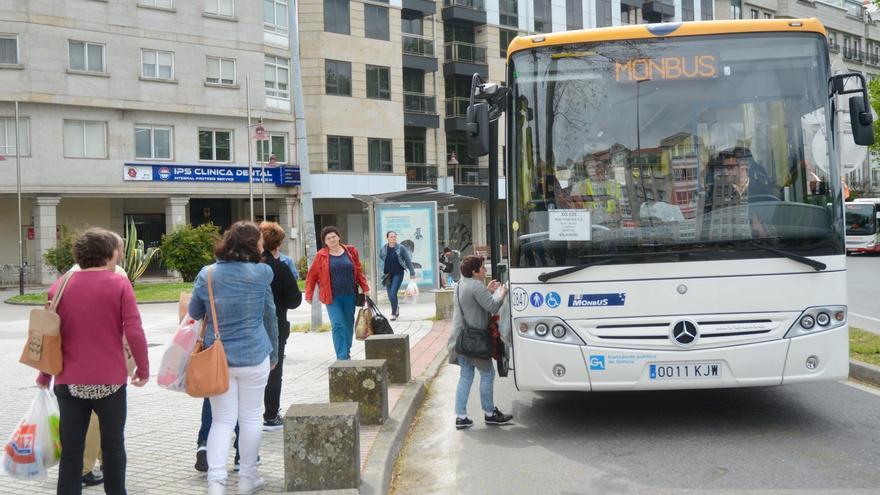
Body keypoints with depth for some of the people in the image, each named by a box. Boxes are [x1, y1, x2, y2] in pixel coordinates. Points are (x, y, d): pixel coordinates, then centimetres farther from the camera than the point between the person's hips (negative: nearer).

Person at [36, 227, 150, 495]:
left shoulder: (60, 285, 2)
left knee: (71, 450, 9)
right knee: (113, 445, 14)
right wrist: (143, 368, -1)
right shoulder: (119, 284, -8)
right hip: (109, 380, -3)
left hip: (69, 381, 3)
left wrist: (44, 375, 17)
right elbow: (134, 333, -14)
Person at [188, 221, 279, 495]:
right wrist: (274, 353, 16)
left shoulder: (207, 274, -3)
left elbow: (194, 313, 8)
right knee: (250, 417, 12)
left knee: (222, 420, 8)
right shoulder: (261, 273, -7)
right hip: (254, 357, -2)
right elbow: (270, 315, 4)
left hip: (217, 358, 2)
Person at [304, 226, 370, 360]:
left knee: (349, 325, 13)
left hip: (349, 296, 3)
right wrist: (309, 295, -2)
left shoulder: (350, 251, 4)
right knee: (337, 325, -12)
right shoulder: (321, 255, -3)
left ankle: (347, 353, 30)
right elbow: (312, 276, 2)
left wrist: (365, 288, 4)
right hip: (332, 297, -3)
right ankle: (341, 357, -12)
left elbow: (359, 272, 9)